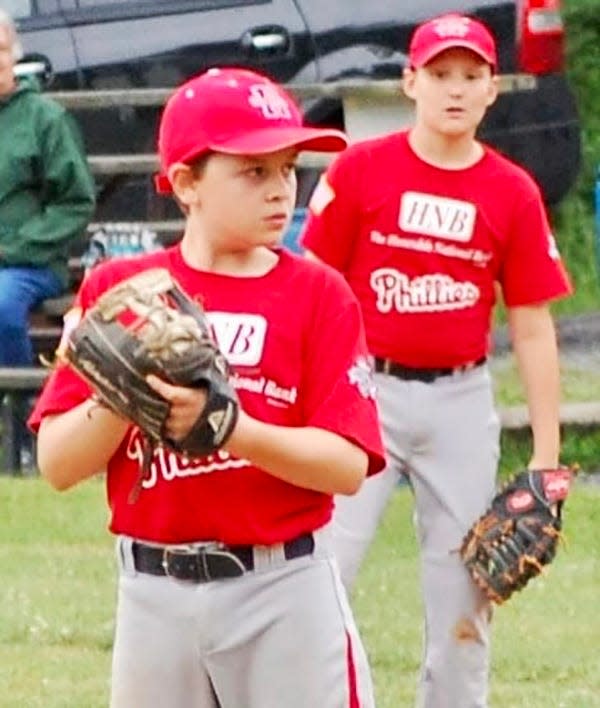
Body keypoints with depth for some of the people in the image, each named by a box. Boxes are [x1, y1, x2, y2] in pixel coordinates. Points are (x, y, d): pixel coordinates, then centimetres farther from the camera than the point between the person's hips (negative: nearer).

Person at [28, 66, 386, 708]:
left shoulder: (318, 294, -1)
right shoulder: (116, 290, 3)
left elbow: (348, 466, -11)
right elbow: (57, 464, -1)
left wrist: (225, 423, -26)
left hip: (286, 594, -2)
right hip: (154, 598, 2)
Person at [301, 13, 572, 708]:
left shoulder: (513, 193, 2)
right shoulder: (359, 170, -3)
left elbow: (532, 326, 4)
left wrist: (546, 454, 1)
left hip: (462, 400, 2)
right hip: (366, 390, -2)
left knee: (464, 587, 7)